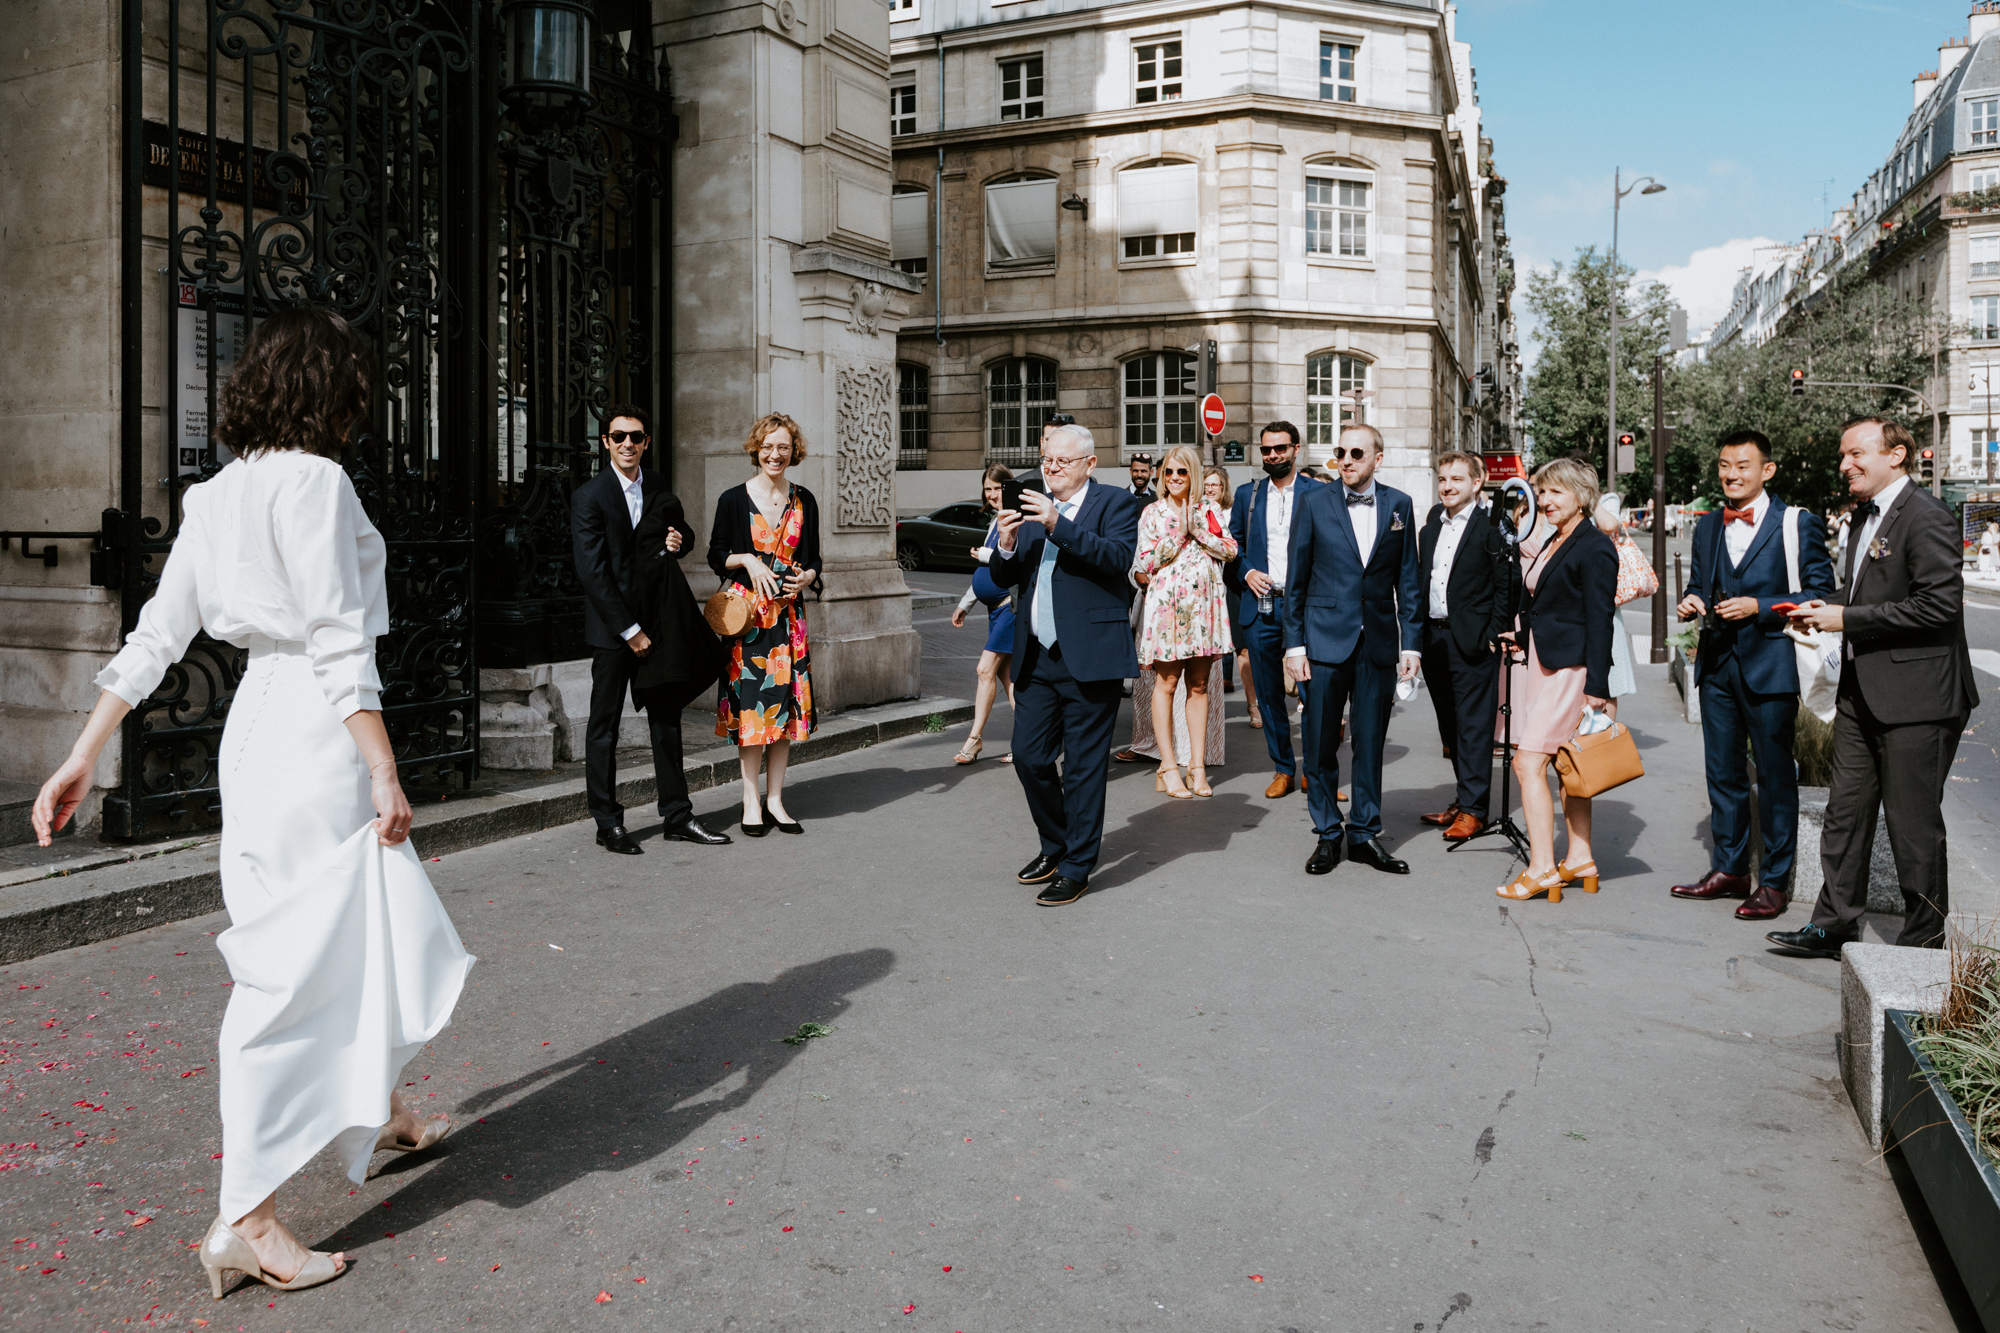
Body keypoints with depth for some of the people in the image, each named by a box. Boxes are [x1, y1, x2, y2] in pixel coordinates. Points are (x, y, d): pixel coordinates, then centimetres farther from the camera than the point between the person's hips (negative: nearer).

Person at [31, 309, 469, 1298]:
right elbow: (338, 642, -19)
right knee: (293, 966, -4)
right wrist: (386, 773, -17)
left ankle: (376, 1115, 39)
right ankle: (246, 1221, 4)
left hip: (261, 721, 9)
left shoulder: (219, 493, 12)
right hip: (317, 733, -9)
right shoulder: (313, 481, -13)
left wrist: (83, 756, 12)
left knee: (372, 931, 21)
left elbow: (155, 634, 11)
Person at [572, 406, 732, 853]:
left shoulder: (657, 485, 7)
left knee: (667, 719, 10)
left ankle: (677, 816, 18)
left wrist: (680, 540, -4)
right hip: (613, 627, -6)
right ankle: (608, 824, 12)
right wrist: (630, 630, -16)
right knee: (604, 725, 2)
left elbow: (683, 531, 22)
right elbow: (592, 572, -14)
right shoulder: (589, 496, -10)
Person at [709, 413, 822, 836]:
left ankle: (775, 798, 12)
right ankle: (751, 799, 6)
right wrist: (747, 560, -13)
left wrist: (805, 578, -7)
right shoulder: (734, 499, 0)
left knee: (784, 701, 3)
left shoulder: (804, 502, 8)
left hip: (788, 612, 3)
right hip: (747, 612, -3)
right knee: (750, 702, -4)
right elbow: (716, 556, 4)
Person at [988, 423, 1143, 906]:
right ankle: (1055, 847, 30)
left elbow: (1119, 557, -19)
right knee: (1028, 757, 9)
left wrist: (1059, 525, -27)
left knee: (1084, 767, 1)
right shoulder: (1032, 507, 15)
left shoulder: (1116, 502, -1)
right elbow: (1004, 577, 12)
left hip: (1088, 658, -6)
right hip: (1036, 658, 6)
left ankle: (1077, 869, 13)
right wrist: (1006, 544, -9)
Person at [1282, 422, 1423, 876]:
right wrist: (1294, 643, -3)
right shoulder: (1313, 502, 2)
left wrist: (1411, 643, 2)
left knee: (1371, 743, 8)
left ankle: (1364, 833, 20)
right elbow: (1297, 578, 2)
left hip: (1379, 642, 2)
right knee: (1320, 745, 3)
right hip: (1325, 639, -1)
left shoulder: (1399, 505, 7)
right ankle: (1328, 835, 16)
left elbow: (1409, 580, 8)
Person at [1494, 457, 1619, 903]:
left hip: (1568, 669, -9)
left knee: (1529, 763, -13)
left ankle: (1541, 867, -9)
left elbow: (1599, 620, -15)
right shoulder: (1551, 543, 15)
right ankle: (1579, 859, 21)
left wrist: (1596, 687, -18)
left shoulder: (1595, 548, -11)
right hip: (1539, 663, 9)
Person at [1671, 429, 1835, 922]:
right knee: (1723, 772, 12)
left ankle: (1775, 881, 11)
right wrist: (1691, 602, 1)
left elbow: (1820, 593, -8)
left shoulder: (1797, 524, -5)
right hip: (1717, 664, 6)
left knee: (1775, 775, 2)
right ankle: (1729, 869, 24)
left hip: (1770, 664, -5)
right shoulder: (1707, 525, 13)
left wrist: (1758, 607, -17)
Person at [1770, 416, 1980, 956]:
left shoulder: (1927, 518, -15)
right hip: (1862, 691, 9)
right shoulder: (1865, 515, 14)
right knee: (1845, 812, 13)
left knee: (1914, 825, 2)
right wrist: (1828, 607, 5)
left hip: (1916, 697, -9)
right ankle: (1835, 926, 23)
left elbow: (1939, 604, -22)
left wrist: (1847, 619, -18)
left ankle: (1924, 942, 16)